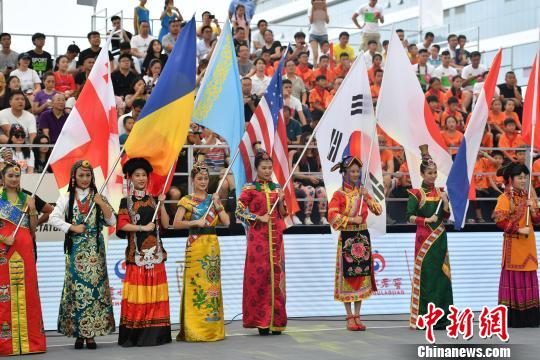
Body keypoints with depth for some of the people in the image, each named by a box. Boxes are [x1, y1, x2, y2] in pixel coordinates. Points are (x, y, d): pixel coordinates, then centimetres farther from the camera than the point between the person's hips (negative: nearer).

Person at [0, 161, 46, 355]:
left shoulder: (26, 198, 12)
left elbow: (33, 227, 11)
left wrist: (32, 210, -3)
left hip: (25, 250, 3)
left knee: (27, 291, 3)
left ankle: (29, 339, 9)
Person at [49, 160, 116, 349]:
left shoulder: (98, 197, 9)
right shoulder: (67, 198, 5)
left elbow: (112, 222, 6)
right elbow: (53, 218, -4)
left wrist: (102, 204, -8)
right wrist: (73, 228, -12)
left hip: (95, 250, 1)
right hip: (75, 250, -1)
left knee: (94, 287, -4)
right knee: (76, 288, -4)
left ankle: (91, 333, -1)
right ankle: (78, 333, 1)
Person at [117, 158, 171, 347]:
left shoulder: (153, 200, 13)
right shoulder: (126, 201, 4)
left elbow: (165, 224, 6)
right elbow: (122, 225, -8)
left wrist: (161, 204, -3)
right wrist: (144, 227, -11)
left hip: (155, 252, 3)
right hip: (137, 253, -3)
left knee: (155, 293, 0)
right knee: (137, 295, -7)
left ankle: (155, 333, 3)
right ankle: (135, 335, -4)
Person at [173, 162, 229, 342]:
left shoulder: (213, 199, 14)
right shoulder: (187, 201, 2)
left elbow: (226, 222, 6)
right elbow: (176, 223, -7)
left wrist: (217, 204, -3)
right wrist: (195, 222, -16)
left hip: (212, 245, 4)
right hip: (195, 245, -4)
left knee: (212, 284, 3)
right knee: (196, 284, -8)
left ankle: (213, 328, 8)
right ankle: (194, 330, -5)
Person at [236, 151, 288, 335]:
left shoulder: (276, 188, 13)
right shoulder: (249, 188, 1)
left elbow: (282, 215, 15)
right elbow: (239, 211, -5)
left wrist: (281, 201, -3)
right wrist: (259, 218, -11)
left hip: (275, 238, 4)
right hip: (258, 237, -4)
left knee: (276, 274, 1)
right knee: (259, 274, -6)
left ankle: (275, 320, 5)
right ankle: (261, 321, -2)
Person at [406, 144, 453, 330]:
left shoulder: (440, 193, 12)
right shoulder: (416, 193, -3)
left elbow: (446, 216, 11)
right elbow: (410, 217, -9)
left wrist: (445, 202, -4)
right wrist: (427, 220, -17)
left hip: (440, 238, 5)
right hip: (424, 238, -5)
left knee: (441, 273, 4)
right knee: (425, 276, -6)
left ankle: (440, 317, 9)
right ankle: (422, 317, -2)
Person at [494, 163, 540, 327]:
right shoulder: (505, 198, -8)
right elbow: (500, 221, -17)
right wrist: (519, 229, -20)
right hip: (513, 244, -6)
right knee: (514, 279, -3)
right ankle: (512, 318, 2)